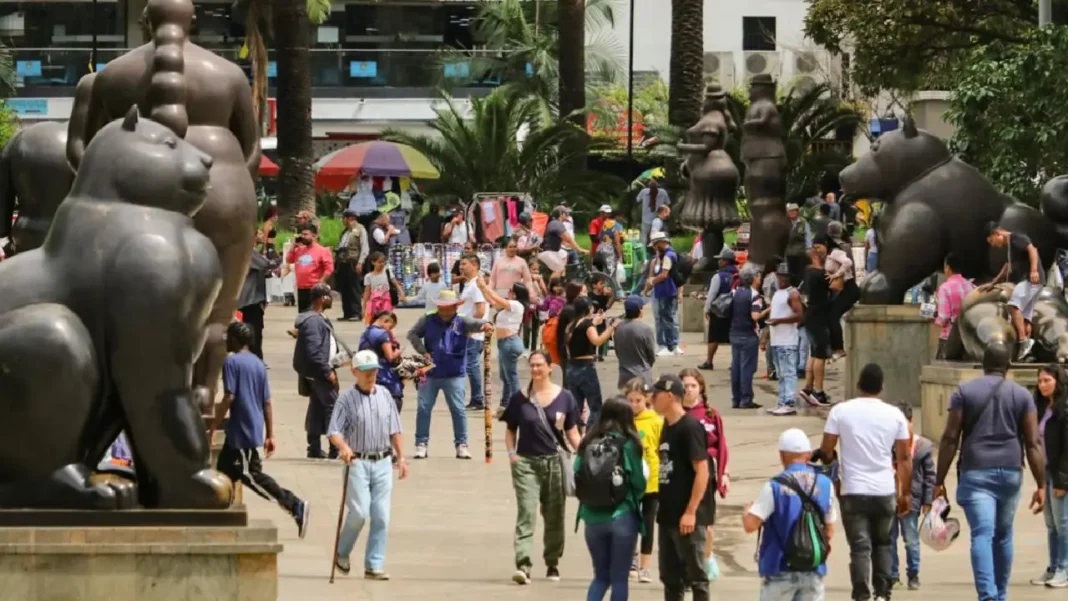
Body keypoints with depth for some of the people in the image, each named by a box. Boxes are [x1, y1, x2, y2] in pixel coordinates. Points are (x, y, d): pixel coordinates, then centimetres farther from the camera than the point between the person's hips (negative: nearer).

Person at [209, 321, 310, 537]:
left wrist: (213, 426, -12)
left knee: (251, 475, -5)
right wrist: (270, 436, 15)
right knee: (225, 471, 15)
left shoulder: (232, 362, -12)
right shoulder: (259, 364, 12)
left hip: (241, 431, -9)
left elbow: (229, 397, -19)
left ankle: (295, 506, -10)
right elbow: (267, 403, 12)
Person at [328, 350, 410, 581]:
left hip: (383, 462, 4)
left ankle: (374, 566, 5)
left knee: (381, 516, 0)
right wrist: (344, 447, -30)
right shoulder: (347, 399, -4)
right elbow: (334, 431, -10)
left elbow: (395, 430, 15)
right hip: (357, 462, -4)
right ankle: (342, 553, 11)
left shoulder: (385, 395, 9)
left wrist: (401, 457, 10)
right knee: (359, 511, -13)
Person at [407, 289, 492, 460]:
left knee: (458, 410, -1)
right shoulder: (427, 321, 2)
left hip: (454, 375, -1)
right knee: (424, 408, 3)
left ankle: (461, 444, 9)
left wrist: (484, 325, -45)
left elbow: (474, 324, -20)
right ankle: (421, 444, 11)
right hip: (430, 373, 1)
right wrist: (423, 351, -7)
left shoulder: (461, 323, -3)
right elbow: (412, 334, 7)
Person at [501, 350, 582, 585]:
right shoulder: (520, 398, 3)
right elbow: (510, 431, 10)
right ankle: (523, 565, -21)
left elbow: (572, 433, 5)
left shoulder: (564, 398, 3)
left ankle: (552, 563, 27)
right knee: (526, 513, -13)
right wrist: (512, 453, -6)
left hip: (555, 462, 1)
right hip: (526, 462, -1)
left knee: (554, 516, 12)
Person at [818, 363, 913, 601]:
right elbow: (904, 458, 2)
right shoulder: (894, 414, 0)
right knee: (882, 544, 19)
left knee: (860, 547, -2)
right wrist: (906, 493, 10)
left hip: (854, 491, -2)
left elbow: (826, 450, -3)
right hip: (885, 491, 2)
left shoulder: (840, 411, -5)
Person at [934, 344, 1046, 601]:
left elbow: (950, 438, -3)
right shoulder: (1022, 395, 6)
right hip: (1010, 472, 2)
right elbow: (1033, 443, 0)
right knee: (1003, 536, 18)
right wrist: (1041, 485, 1)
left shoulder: (964, 392, 3)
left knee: (982, 535, -12)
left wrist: (939, 481, 0)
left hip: (976, 473, -2)